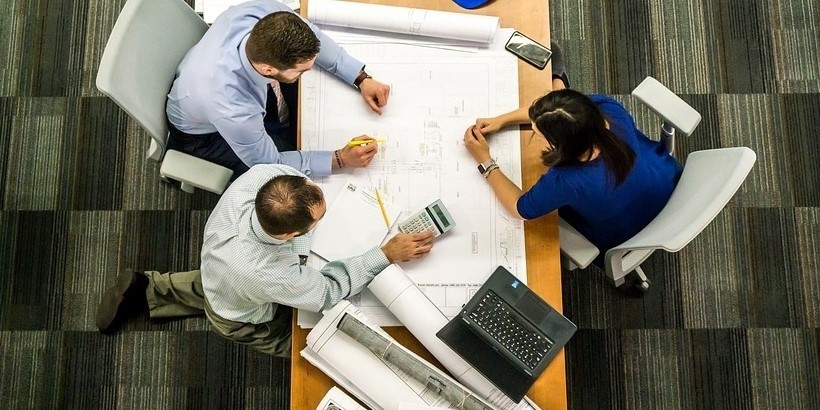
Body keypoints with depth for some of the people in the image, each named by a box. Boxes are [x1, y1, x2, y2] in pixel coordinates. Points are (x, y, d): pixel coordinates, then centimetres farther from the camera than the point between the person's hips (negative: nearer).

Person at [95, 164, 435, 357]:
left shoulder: (261, 174, -41)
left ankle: (147, 290, 36)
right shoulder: (270, 275, -51)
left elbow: (286, 164, -14)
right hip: (243, 320, -5)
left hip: (217, 268, 6)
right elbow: (329, 291, -31)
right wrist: (387, 254, -32)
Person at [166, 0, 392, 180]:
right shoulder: (233, 111, -47)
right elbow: (270, 163, -27)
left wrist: (361, 78, -18)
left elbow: (312, 37, -12)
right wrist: (339, 158, -28)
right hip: (205, 132, -5)